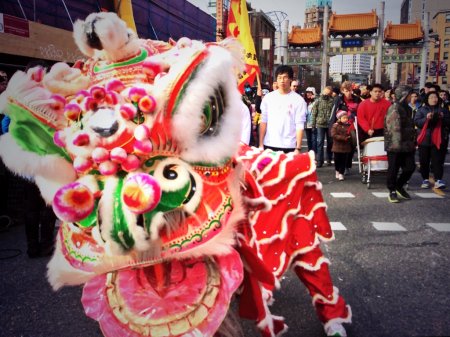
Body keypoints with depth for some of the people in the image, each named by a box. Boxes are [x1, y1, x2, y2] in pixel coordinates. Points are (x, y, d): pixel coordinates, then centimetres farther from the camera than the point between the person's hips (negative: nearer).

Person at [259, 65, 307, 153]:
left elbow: (300, 125, -4)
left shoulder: (298, 100, -2)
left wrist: (298, 148, -10)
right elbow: (263, 121, 7)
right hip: (269, 145, 2)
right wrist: (261, 144, 2)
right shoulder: (268, 97, 6)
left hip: (289, 147, -2)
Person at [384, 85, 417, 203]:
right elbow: (394, 127, -18)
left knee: (410, 167, 8)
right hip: (394, 145, -8)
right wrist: (397, 143, -23)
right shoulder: (394, 108, -12)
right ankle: (392, 191, 14)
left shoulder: (407, 108, 16)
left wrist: (413, 142, 19)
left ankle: (399, 186, 27)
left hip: (407, 145, 8)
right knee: (393, 169, 2)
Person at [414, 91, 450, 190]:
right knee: (424, 161, 4)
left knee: (438, 161, -6)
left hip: (438, 140, 1)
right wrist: (426, 118, -21)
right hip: (424, 139, -1)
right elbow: (416, 121, -6)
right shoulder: (422, 110, 4)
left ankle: (438, 180, -10)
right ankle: (425, 180, 16)